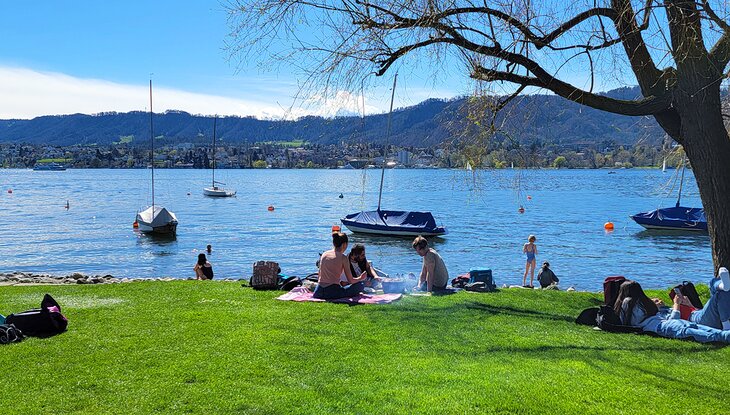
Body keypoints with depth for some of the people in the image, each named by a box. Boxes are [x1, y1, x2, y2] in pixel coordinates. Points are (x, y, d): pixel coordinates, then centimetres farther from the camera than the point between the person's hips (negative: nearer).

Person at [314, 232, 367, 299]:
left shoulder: (324, 254, 11)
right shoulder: (343, 258, -4)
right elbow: (350, 280, 0)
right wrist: (361, 278, 21)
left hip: (318, 292, 5)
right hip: (333, 292, -5)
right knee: (360, 285, 8)